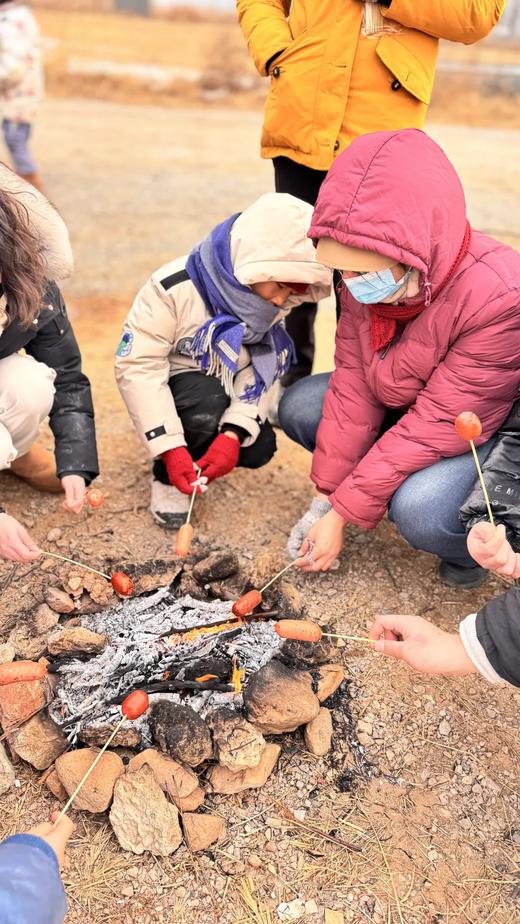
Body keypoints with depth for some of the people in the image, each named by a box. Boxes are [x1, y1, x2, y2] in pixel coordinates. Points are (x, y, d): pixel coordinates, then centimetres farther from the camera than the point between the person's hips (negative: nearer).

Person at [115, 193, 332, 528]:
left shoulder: (274, 306, -13)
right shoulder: (175, 288, -30)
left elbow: (261, 371, -16)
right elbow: (137, 366, -30)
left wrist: (233, 433, -32)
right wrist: (170, 447, -35)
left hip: (224, 389, 5)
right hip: (173, 386, -5)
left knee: (258, 449, -15)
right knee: (207, 402, -36)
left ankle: (201, 441, 16)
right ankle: (167, 478, -9)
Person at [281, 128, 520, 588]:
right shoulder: (367, 277, -15)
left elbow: (438, 425, -32)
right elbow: (353, 382, -10)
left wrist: (343, 513, -27)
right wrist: (326, 496, -10)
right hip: (402, 403, 7)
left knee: (419, 510, -33)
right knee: (299, 407, -6)